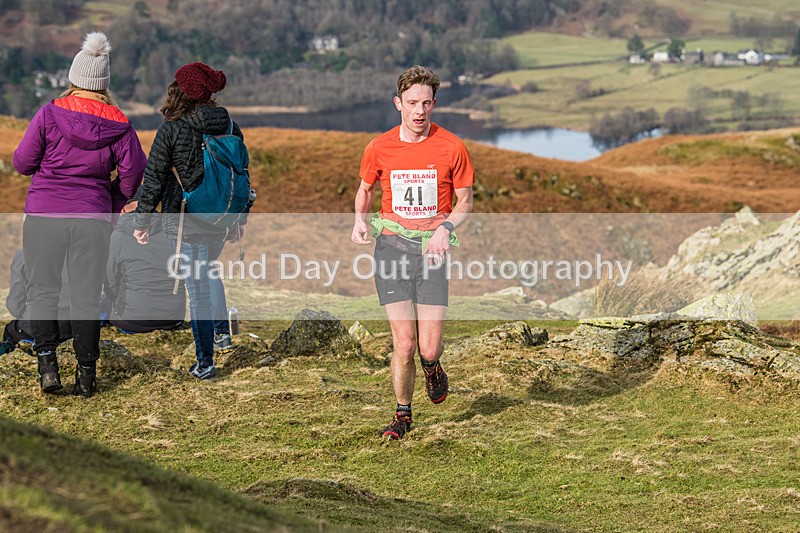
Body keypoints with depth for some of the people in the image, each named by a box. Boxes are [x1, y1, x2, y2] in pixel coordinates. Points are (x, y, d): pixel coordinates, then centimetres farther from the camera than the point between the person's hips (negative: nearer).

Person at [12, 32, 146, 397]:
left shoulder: (50, 114, -6)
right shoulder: (118, 125, -1)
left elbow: (22, 163, -1)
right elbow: (133, 174, -1)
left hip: (44, 215, -2)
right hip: (93, 219, 2)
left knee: (43, 290, 9)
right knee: (86, 296, 9)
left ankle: (47, 363, -7)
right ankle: (86, 375, 12)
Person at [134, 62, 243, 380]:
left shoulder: (171, 131, -12)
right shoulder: (229, 127, 2)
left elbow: (154, 180, -8)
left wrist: (142, 222, 1)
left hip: (185, 220, -5)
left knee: (197, 288, 1)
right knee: (208, 271, 31)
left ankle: (205, 363, 7)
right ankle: (222, 333, 26)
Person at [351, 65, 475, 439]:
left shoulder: (452, 148, -2)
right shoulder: (379, 148, 2)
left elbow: (465, 202, 7)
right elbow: (365, 188, 20)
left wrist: (446, 228, -12)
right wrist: (360, 220, 0)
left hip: (431, 249, 0)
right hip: (392, 245, 0)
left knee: (429, 348, -5)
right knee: (404, 345, -6)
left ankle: (432, 367, 34)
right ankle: (402, 415, 17)